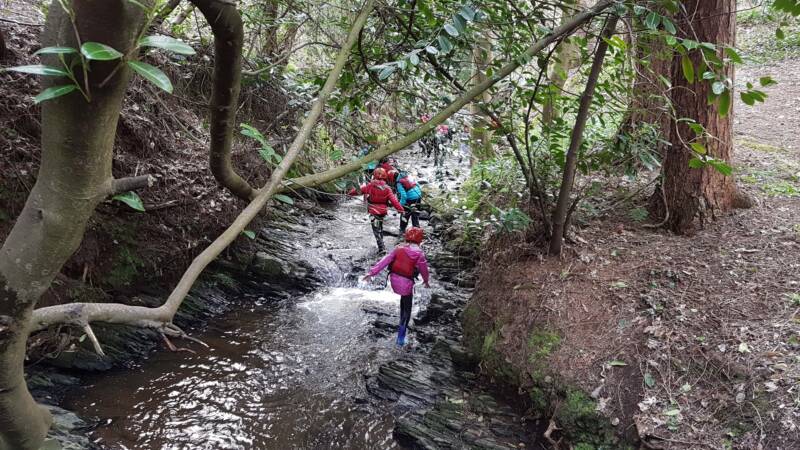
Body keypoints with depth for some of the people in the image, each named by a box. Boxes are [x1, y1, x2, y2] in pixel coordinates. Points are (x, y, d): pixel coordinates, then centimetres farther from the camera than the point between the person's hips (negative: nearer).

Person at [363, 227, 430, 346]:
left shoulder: (399, 248, -1)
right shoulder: (420, 254, -10)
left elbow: (385, 260, -6)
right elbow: (424, 270, 3)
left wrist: (372, 272, -7)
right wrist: (426, 281, 23)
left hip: (394, 280, 4)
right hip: (406, 283, -4)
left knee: (404, 297, 34)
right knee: (407, 309, 10)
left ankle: (403, 322, 44)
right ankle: (401, 337, 9)